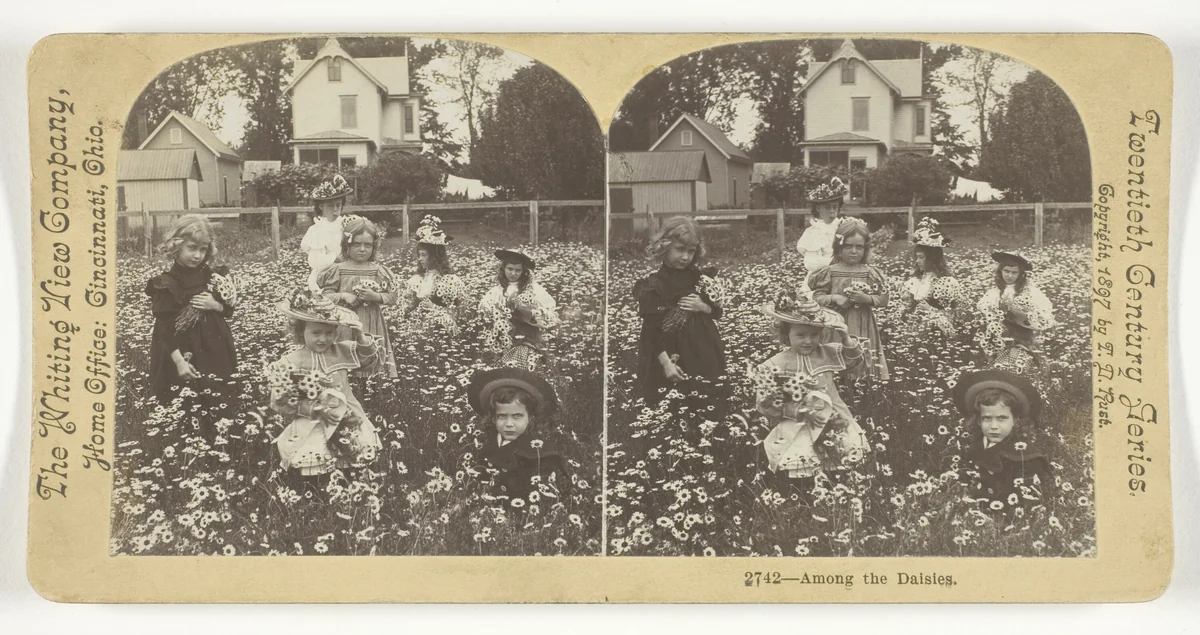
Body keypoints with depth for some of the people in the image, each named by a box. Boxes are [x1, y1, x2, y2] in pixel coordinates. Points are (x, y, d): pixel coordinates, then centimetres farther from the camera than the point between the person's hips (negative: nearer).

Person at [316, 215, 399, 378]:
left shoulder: (378, 271, 1)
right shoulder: (338, 270, -1)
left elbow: (392, 297, 2)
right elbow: (325, 295, 0)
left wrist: (375, 296, -15)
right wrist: (343, 296, -15)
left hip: (371, 326, 1)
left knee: (371, 361, 3)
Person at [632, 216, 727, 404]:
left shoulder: (699, 278, 4)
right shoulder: (653, 285, -9)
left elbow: (718, 313, 12)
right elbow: (651, 330, -12)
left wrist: (703, 307, -10)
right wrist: (666, 362, -20)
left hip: (704, 353, 4)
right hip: (673, 356, -4)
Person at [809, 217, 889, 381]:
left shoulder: (870, 273, 1)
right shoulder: (830, 272, 0)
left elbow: (884, 299, 1)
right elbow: (817, 297, -1)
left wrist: (867, 298, -16)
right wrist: (834, 298, -16)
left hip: (863, 327, 1)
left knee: (863, 364, 3)